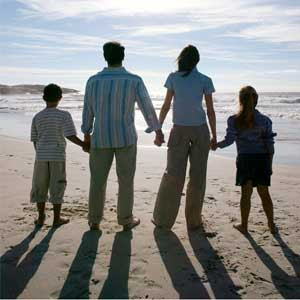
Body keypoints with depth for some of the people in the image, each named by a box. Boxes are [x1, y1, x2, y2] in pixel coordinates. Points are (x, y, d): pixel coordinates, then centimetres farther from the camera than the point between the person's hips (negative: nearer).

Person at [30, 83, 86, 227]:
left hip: (41, 156, 3)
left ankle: (41, 217, 19)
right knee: (57, 187, 6)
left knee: (40, 187, 13)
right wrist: (85, 145, -7)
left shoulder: (37, 117, 5)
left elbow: (35, 140, 10)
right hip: (58, 156, -3)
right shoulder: (64, 115, -6)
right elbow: (70, 136, -15)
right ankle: (56, 218, 14)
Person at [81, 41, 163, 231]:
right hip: (126, 137, -1)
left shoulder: (93, 80, -4)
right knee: (126, 180, 10)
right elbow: (147, 107, -2)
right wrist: (157, 129, 12)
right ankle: (126, 220, 20)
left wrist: (87, 133, 19)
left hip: (100, 138, 2)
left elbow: (88, 110, 4)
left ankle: (94, 220, 22)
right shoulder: (134, 80, -9)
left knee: (98, 179, 12)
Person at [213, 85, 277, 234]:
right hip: (262, 158, 2)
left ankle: (244, 225, 15)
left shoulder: (234, 120, -4)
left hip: (245, 159, -1)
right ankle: (272, 225, 19)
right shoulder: (265, 120, 1)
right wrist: (270, 164, 8)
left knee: (246, 193, 7)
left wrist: (216, 145, 9)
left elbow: (229, 140, -9)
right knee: (264, 193, 12)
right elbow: (270, 145, 1)